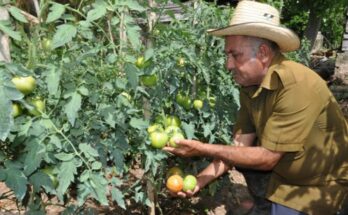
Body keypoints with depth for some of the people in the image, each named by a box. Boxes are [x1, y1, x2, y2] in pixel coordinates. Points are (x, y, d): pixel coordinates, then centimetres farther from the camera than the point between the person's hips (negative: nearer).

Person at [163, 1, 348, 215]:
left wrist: (204, 149, -26)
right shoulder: (250, 85, -8)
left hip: (321, 180, -6)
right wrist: (201, 180, -15)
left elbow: (267, 158, -28)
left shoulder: (297, 86, -31)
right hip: (281, 168, 7)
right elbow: (240, 145, -7)